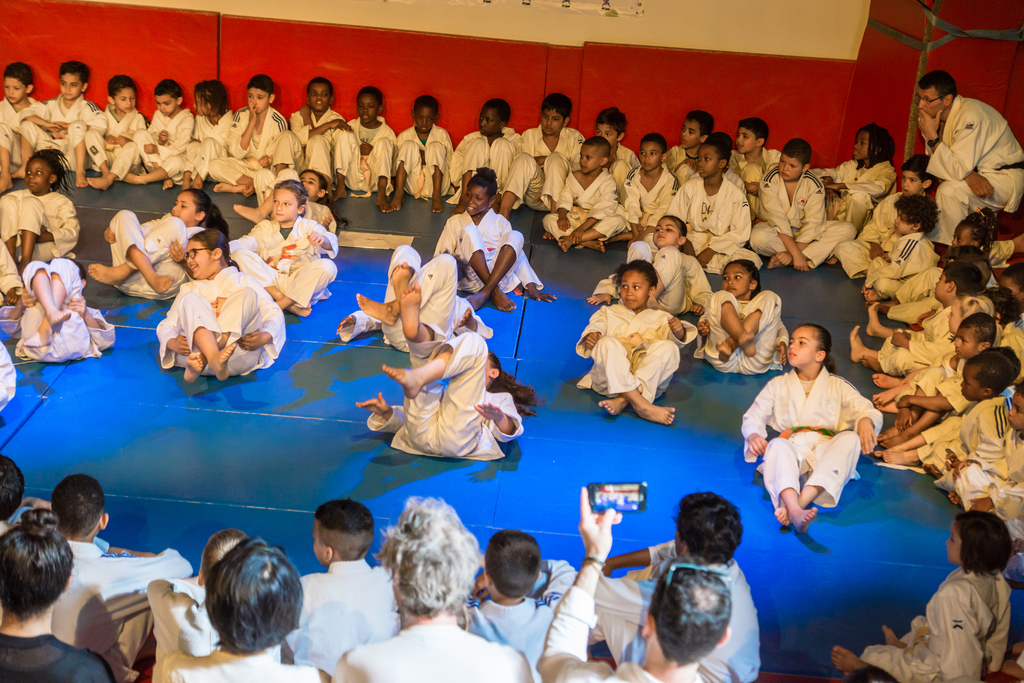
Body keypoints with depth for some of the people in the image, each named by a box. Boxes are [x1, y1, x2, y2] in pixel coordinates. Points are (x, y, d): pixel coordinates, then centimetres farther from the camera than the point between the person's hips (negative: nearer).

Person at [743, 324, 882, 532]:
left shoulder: (837, 386, 18)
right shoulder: (778, 385, 20)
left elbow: (868, 410, 9)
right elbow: (754, 415, 13)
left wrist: (866, 421, -18)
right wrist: (753, 435, -12)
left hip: (826, 452, 1)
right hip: (792, 449, 0)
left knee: (851, 438, -32)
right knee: (777, 445, -35)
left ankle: (801, 500, -47)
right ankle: (795, 510, -61)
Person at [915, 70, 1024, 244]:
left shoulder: (970, 117, -28)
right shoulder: (935, 115, -2)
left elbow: (959, 169, -30)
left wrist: (932, 137, -30)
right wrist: (969, 176, -23)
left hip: (1004, 178, -9)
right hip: (975, 174, 9)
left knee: (950, 190, -28)